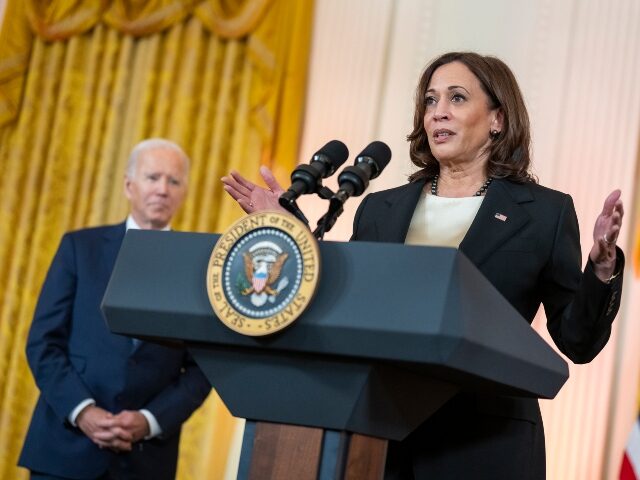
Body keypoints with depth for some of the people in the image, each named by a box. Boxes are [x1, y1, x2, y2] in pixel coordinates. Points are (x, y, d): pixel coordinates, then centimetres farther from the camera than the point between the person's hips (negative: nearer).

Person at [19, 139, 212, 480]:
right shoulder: (80, 247, 6)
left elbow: (201, 368, 4)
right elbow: (43, 342, 1)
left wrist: (150, 421, -11)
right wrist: (82, 411, -12)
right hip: (66, 445, 0)